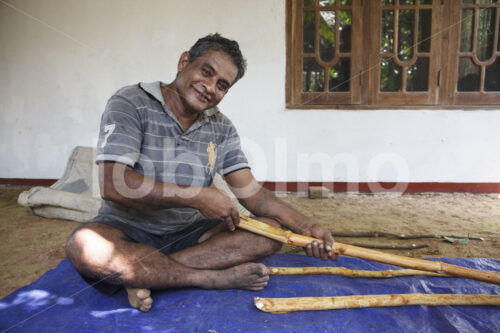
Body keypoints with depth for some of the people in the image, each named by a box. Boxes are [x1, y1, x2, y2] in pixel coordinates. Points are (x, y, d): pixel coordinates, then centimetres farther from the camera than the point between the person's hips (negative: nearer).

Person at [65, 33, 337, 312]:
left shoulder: (221, 128, 5)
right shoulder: (130, 104, -9)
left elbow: (252, 192, -1)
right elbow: (113, 185, -22)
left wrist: (307, 227, -15)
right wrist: (197, 197, -22)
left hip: (190, 233, 4)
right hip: (127, 231, -3)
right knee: (85, 245, -35)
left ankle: (145, 274, -18)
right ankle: (215, 277, -19)